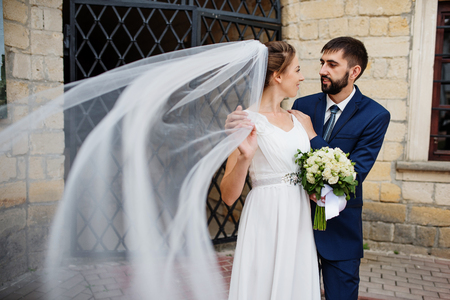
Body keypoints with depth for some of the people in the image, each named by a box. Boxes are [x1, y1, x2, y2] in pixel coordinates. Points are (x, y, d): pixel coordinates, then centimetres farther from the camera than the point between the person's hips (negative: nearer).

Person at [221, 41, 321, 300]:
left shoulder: (296, 118, 9)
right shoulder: (248, 121, -11)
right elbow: (228, 196, -13)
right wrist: (244, 157, -29)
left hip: (299, 225, 7)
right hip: (266, 223, -6)